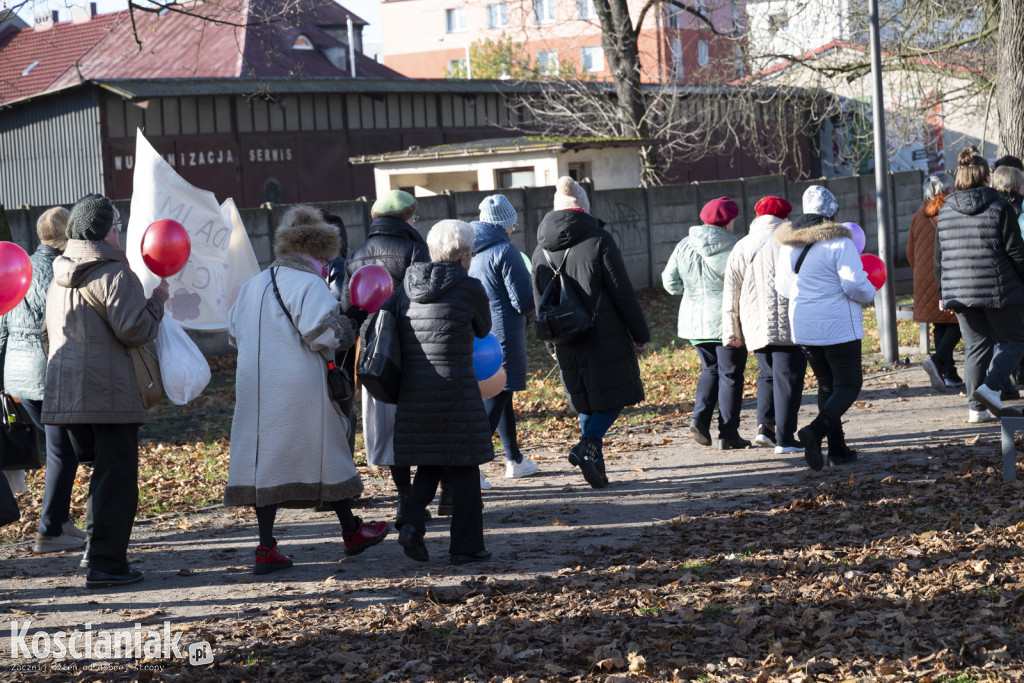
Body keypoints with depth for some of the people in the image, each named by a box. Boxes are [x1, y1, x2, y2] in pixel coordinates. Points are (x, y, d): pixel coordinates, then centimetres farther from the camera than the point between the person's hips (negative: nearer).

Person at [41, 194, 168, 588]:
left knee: (102, 472, 18)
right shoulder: (114, 275, -10)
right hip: (109, 393, -8)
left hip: (66, 391, 8)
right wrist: (157, 301, -1)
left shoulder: (61, 278, 18)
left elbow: (48, 334, 26)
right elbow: (135, 330, -17)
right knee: (116, 477, -3)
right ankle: (105, 563, -5)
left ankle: (98, 554, 19)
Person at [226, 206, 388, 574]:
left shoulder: (253, 285, 11)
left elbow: (235, 332, 17)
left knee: (266, 457, 6)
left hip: (256, 386, 6)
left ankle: (266, 548, 2)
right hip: (300, 386, -6)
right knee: (326, 452, 10)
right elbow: (323, 334, -20)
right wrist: (349, 330, -1)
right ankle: (351, 532, 25)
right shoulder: (309, 285, -12)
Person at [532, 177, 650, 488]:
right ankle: (586, 446, -14)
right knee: (615, 394, 5)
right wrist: (640, 334, -1)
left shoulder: (541, 250, 6)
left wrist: (552, 344, 24)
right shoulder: (599, 240, -10)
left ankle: (596, 466, 14)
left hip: (566, 343, 5)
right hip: (605, 339, -5)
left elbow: (540, 300, 14)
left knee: (588, 403, 15)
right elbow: (623, 293, -9)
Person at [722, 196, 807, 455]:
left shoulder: (740, 249, 9)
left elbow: (731, 294, 8)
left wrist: (732, 332, 12)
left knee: (767, 374, 19)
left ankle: (765, 424, 2)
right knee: (787, 378, -1)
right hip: (789, 324, -4)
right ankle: (785, 438, -2)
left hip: (756, 326, 4)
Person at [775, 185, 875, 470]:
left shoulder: (788, 244, 5)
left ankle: (838, 448, 15)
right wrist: (869, 293, 1)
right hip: (838, 326, -6)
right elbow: (854, 284, -20)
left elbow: (782, 286, 12)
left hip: (803, 326, 6)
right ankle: (816, 430, -21)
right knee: (849, 384, 2)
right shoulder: (838, 242, -15)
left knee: (827, 384, 17)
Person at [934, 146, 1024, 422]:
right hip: (998, 290, -5)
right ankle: (991, 387, -11)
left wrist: (943, 293, 18)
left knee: (975, 345, 12)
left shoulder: (945, 212, 7)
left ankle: (976, 406, 7)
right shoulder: (1000, 208, -8)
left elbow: (940, 258, 11)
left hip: (960, 292, 5)